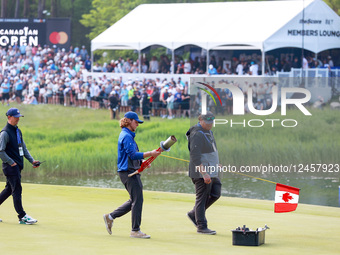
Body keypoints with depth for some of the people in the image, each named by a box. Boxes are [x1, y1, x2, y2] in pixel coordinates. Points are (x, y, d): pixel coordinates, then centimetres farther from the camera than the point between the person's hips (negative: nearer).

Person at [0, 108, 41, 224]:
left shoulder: (18, 131, 16)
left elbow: (23, 148, 21)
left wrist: (32, 160, 11)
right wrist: (11, 162, -16)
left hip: (17, 166, 9)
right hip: (10, 167, -9)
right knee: (17, 190, -9)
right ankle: (22, 217, -8)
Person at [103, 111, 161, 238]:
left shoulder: (128, 135, 20)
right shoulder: (126, 136, -13)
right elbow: (132, 155, -22)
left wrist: (141, 162, 12)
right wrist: (150, 154, -22)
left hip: (132, 171, 11)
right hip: (128, 172, -11)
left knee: (135, 200, 14)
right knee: (137, 200, -8)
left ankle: (110, 217, 19)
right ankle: (135, 230, -4)